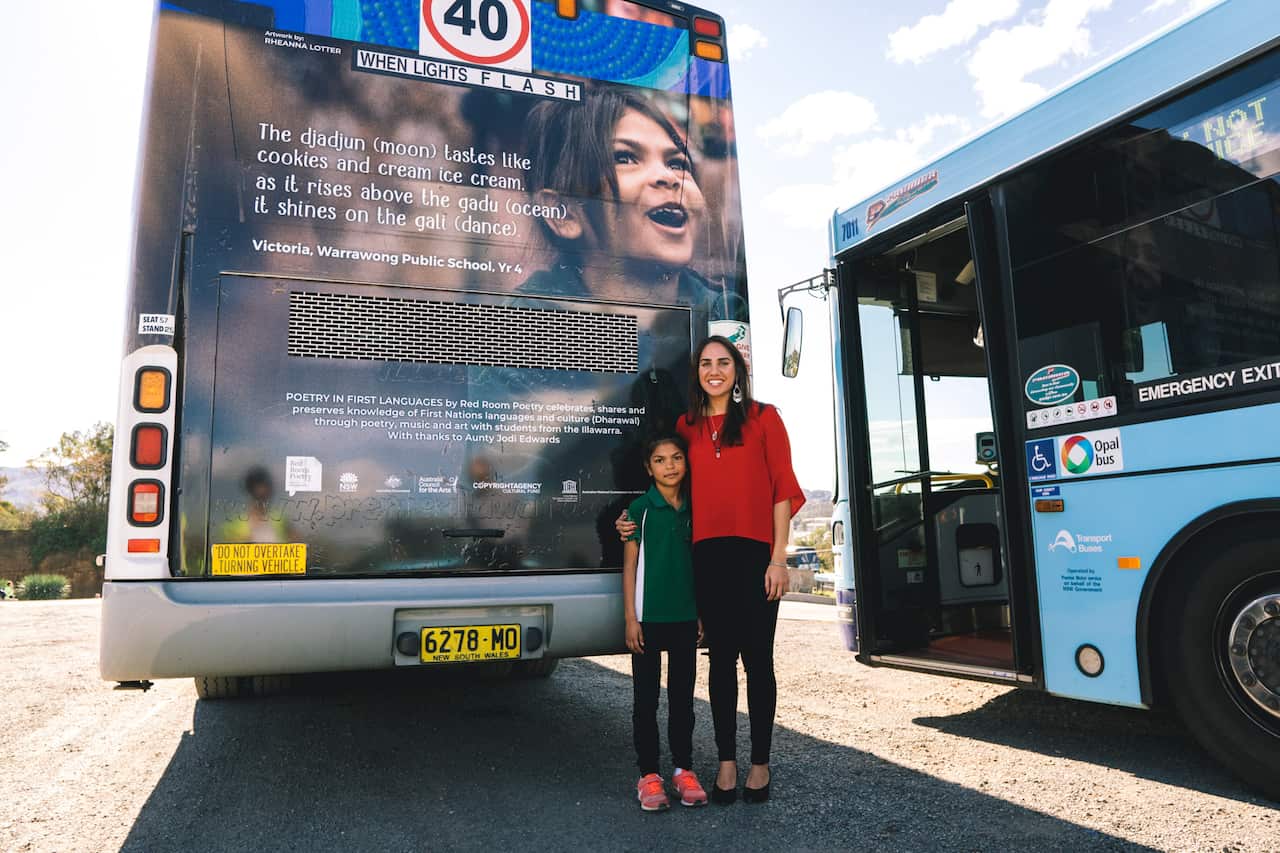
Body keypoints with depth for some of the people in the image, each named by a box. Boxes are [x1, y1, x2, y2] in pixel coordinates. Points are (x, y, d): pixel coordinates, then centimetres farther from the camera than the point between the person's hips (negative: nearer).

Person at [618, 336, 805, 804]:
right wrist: (635, 520, 7)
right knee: (721, 658, 9)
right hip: (707, 554, 3)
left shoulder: (763, 418, 3)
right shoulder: (687, 426, 13)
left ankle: (760, 763, 18)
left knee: (757, 659, 4)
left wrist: (778, 558, -6)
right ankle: (726, 762, 20)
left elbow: (783, 490, 0)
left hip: (754, 552, -3)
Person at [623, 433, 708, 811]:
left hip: (685, 616, 3)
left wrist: (701, 615, 9)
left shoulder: (693, 509, 7)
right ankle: (648, 774, 13)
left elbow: (697, 563, 12)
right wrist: (630, 618, -8)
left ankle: (683, 770, 21)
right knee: (646, 698, 4)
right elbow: (630, 564, -3)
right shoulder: (640, 508, -3)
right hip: (648, 616, -3)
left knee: (682, 696, 11)